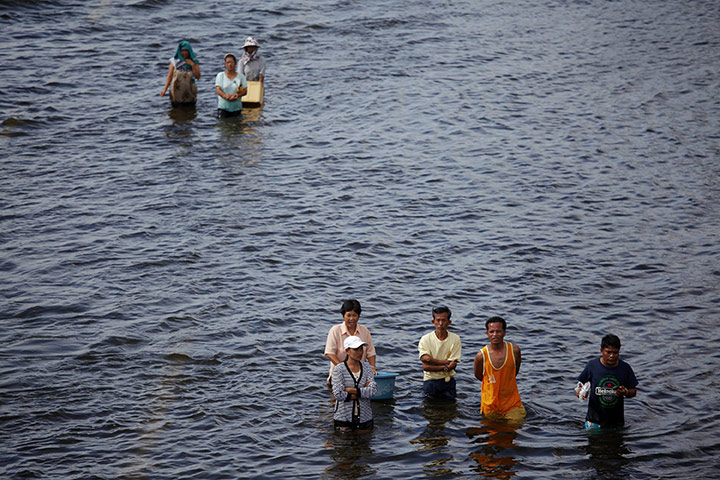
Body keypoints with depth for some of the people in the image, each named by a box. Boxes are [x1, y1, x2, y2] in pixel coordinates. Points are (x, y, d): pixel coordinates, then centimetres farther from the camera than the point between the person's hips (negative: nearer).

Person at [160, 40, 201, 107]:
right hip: (177, 92, -1)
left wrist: (192, 65, -15)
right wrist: (164, 90, -13)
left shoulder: (194, 61, 1)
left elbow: (198, 77, -4)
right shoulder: (174, 61, -2)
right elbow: (169, 76, -4)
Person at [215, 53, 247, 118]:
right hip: (223, 107, -1)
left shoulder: (241, 76, 8)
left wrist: (237, 95, -21)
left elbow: (245, 91, 0)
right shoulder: (220, 75, 6)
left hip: (237, 107, 1)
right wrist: (225, 96, -27)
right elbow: (218, 90, -5)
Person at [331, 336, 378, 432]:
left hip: (365, 417, 3)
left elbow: (373, 390, -8)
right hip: (344, 419, -3)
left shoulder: (366, 367, 4)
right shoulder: (339, 370, -8)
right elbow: (339, 395, -19)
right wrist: (364, 391, -12)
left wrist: (350, 390, -15)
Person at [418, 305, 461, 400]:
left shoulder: (455, 339, -6)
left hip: (448, 381, 1)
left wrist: (433, 361, -17)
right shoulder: (425, 339, -8)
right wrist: (446, 362, -16)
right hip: (430, 380, -1)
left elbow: (453, 365, -10)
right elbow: (426, 366, -15)